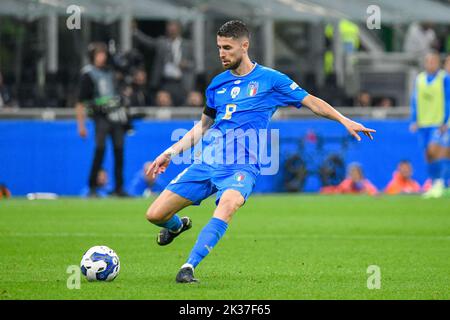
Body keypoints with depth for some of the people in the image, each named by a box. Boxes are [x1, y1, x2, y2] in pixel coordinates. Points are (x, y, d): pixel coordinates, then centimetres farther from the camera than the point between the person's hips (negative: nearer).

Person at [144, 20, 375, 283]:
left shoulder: (269, 79, 3)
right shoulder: (218, 84, 15)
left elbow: (311, 102, 6)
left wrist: (345, 121, -4)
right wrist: (170, 153, 21)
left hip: (241, 166, -4)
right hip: (207, 162, 4)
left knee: (227, 205, -38)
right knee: (155, 215, -3)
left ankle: (189, 266, -39)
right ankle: (178, 226, 34)